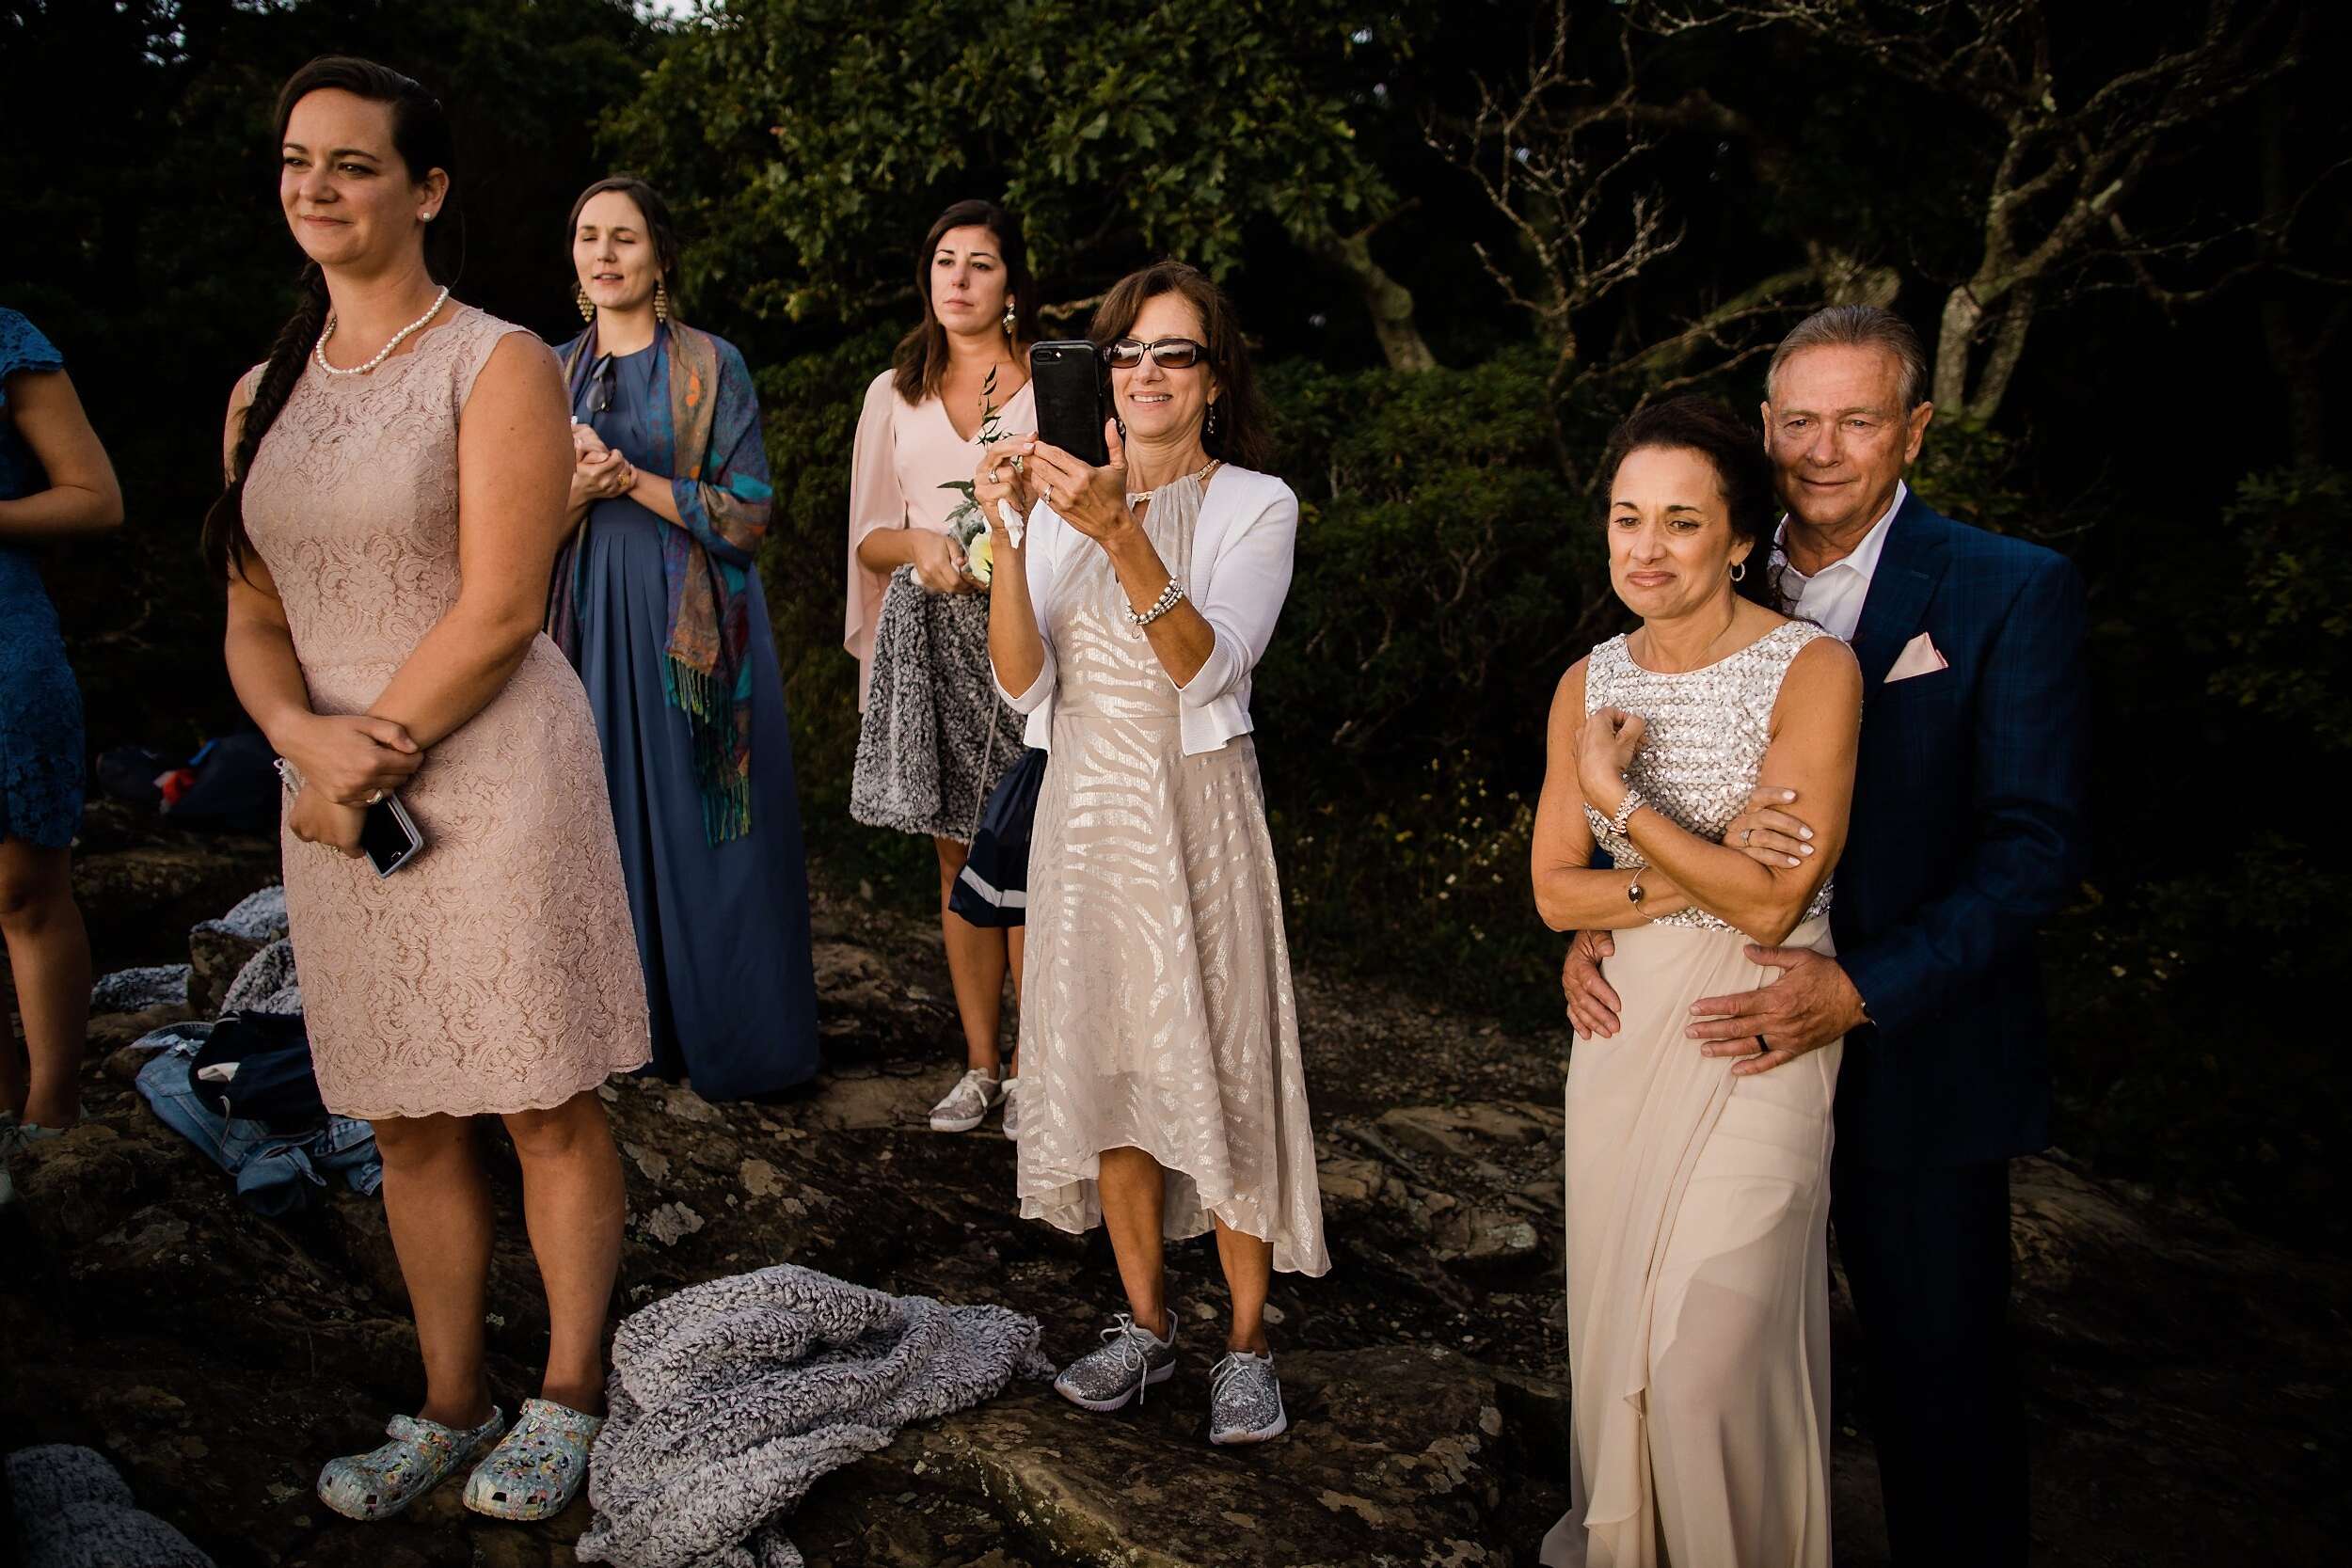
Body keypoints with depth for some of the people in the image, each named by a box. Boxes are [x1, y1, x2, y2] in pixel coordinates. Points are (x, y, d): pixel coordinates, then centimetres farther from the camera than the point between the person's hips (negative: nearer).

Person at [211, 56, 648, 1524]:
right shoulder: (266, 393, 14)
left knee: (549, 1111, 2)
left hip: (494, 773, -5)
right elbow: (255, 618, 12)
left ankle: (568, 1398, 19)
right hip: (339, 793, 6)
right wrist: (306, 739, -8)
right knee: (407, 1120, 12)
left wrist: (373, 760, -9)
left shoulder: (499, 363, -4)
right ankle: (453, 1406, 28)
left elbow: (498, 609, -11)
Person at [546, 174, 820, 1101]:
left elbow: (746, 516, -7)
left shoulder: (711, 367, -1)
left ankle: (729, 1042, 12)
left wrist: (630, 478, -15)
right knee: (612, 821, 6)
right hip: (595, 624, 4)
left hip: (691, 625, -4)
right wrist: (578, 487, -10)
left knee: (700, 828, 0)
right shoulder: (555, 374, 11)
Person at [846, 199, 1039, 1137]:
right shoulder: (896, 393, 15)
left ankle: (1034, 1065, 6)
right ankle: (981, 1065, 16)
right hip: (930, 637, 3)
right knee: (959, 856, 6)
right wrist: (923, 545, -9)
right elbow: (870, 537, 12)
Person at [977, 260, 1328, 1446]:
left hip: (1196, 809, -4)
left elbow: (1209, 666, -19)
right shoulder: (1067, 499, 7)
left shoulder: (1256, 504, -2)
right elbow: (1023, 685, -4)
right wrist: (1008, 539, -17)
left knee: (1220, 1071, -2)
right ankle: (1145, 1324, 26)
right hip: (1083, 805, 4)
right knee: (1102, 1064, 10)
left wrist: (1121, 535, -30)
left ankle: (1247, 1344, 15)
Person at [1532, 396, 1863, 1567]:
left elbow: (1772, 901, -18)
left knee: (1707, 1349, -6)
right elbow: (1555, 892, 1)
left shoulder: (1812, 671, -12)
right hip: (1623, 1028, 5)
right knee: (1615, 1323, 14)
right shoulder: (1590, 682, 3)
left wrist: (1614, 797, -15)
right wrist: (1704, 878, -13)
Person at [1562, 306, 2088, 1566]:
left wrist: (1864, 989, -23)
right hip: (1729, 1043, 4)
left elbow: (2036, 845, -13)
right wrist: (1590, 927, -9)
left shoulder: (2015, 594, -8)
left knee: (1938, 1378, 11)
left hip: (1915, 1063, -4)